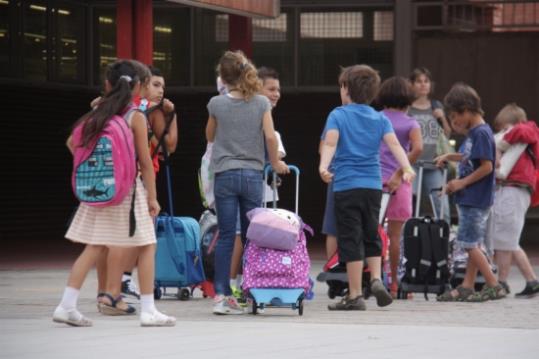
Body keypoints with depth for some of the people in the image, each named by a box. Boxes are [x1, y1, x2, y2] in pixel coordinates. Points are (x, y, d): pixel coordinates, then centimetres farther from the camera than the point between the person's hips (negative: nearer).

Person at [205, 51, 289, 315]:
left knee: (226, 236, -1)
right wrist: (276, 163, 8)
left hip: (225, 175, -1)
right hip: (253, 174, 1)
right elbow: (270, 137, -7)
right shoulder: (261, 103, -1)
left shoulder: (216, 104, -2)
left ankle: (221, 294, -6)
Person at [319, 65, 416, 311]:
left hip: (346, 185, -4)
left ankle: (355, 296, -1)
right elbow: (394, 144, -4)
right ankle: (376, 278, 0)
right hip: (373, 186, 4)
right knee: (371, 236, 20)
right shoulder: (380, 119, 11)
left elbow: (330, 143, -16)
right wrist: (406, 168, -15)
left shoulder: (338, 115, 1)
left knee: (350, 240, -1)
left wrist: (323, 166, -30)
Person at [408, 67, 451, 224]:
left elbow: (447, 135, 19)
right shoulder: (407, 108, 0)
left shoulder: (436, 106, 13)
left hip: (434, 165, 4)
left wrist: (442, 118, 3)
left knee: (443, 210, 0)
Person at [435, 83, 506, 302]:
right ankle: (466, 288, 14)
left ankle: (494, 286, -4)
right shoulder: (472, 132, 13)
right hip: (469, 199, 10)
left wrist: (462, 183, -16)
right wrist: (449, 157, 14)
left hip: (476, 199, -10)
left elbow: (487, 167, -20)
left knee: (469, 244, -7)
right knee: (472, 244, 11)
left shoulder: (481, 133, -16)